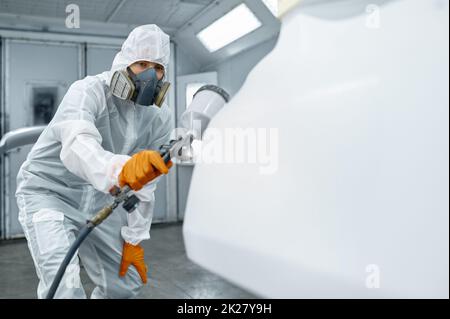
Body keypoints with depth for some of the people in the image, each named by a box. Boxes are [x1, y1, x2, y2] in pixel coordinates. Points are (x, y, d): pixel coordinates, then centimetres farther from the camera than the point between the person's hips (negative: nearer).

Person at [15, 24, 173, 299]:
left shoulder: (160, 117, -8)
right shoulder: (88, 91, -25)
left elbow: (145, 184, -4)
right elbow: (77, 146, -45)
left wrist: (134, 239, -4)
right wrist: (120, 170, -66)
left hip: (97, 199, 6)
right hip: (49, 191, -5)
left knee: (125, 284, 12)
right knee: (65, 285, -25)